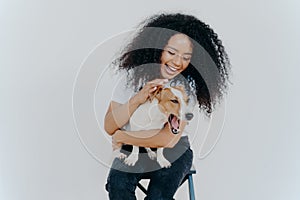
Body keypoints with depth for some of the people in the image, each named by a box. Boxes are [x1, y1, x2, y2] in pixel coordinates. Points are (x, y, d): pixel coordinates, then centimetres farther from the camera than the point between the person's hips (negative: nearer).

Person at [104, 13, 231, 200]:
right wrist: (138, 99, -27)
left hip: (174, 151, -1)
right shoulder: (135, 75, -7)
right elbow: (110, 127, -12)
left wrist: (122, 137, -15)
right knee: (118, 185, -27)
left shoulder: (188, 87, -12)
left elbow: (170, 139, -21)